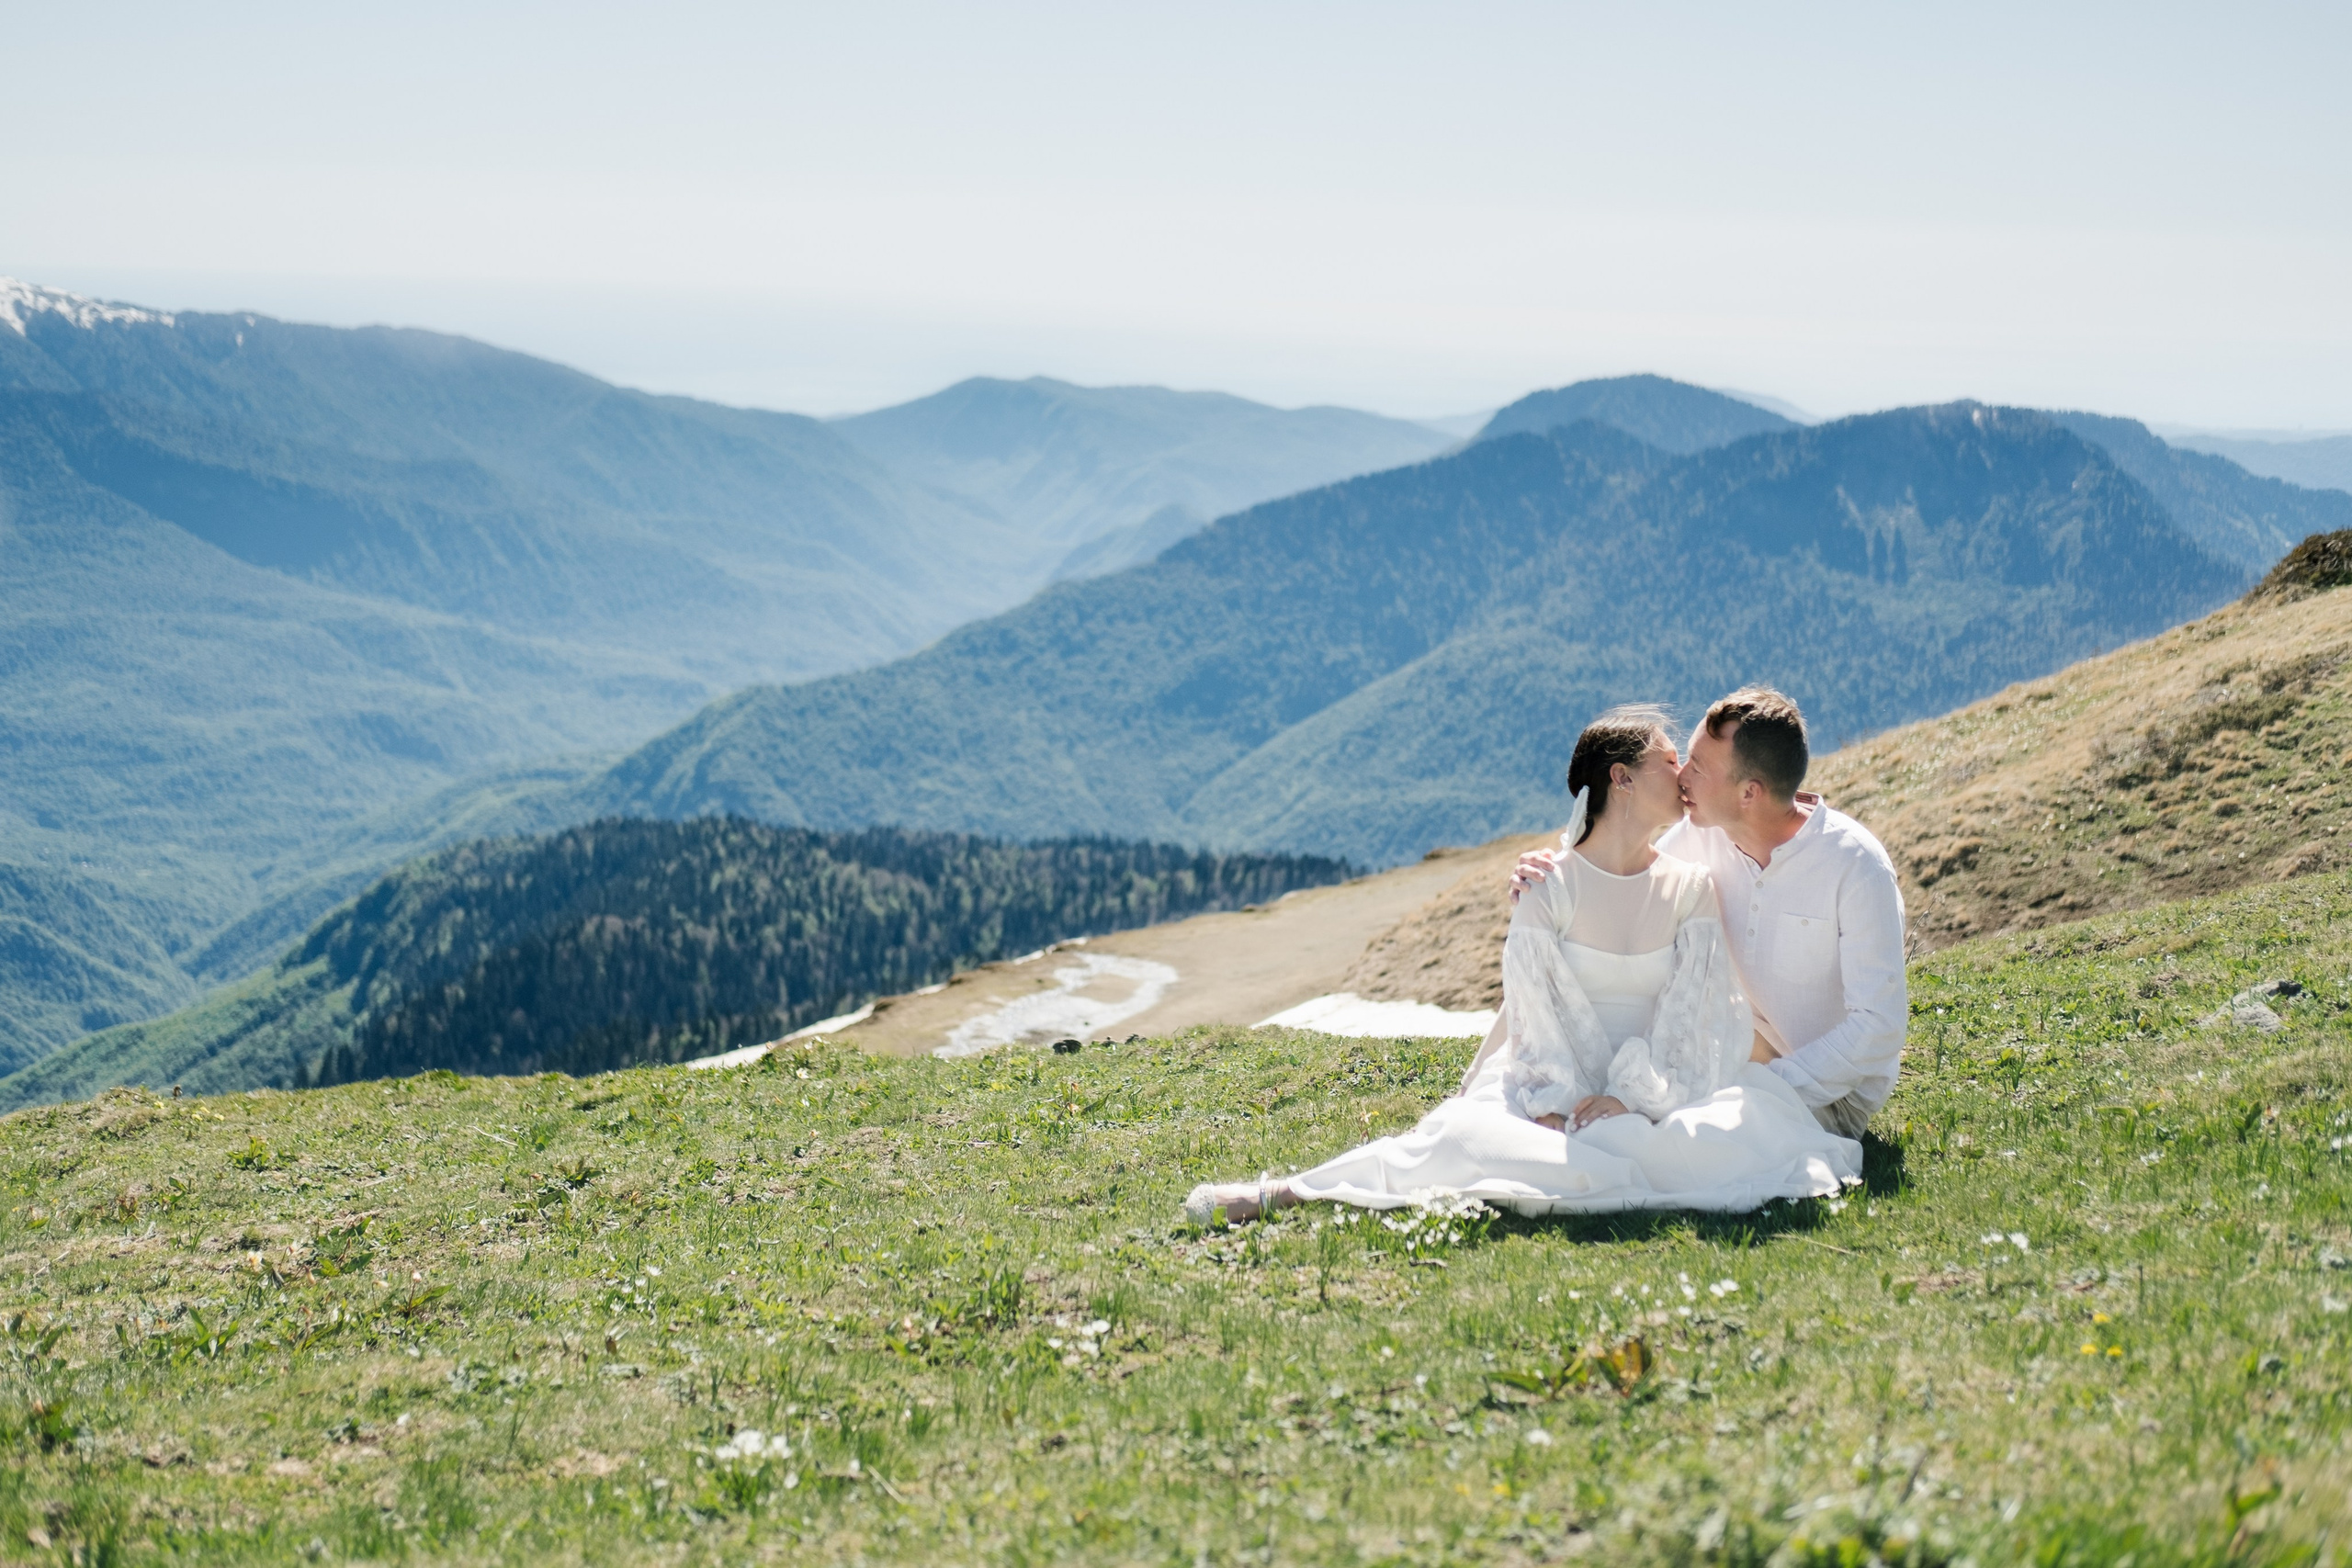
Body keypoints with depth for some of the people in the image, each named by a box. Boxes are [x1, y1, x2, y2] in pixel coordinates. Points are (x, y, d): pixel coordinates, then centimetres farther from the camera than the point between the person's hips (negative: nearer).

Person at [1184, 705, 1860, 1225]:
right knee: (1472, 1132, -33)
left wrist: (1634, 1095, -19)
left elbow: (1692, 1015, -4)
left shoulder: (1693, 889, 6)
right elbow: (1539, 1013, -6)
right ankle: (1287, 1192, -26)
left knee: (1748, 1132, -31)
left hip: (1661, 1089, 2)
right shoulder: (1548, 888, 1)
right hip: (1563, 1088, -2)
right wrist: (1553, 1107, -21)